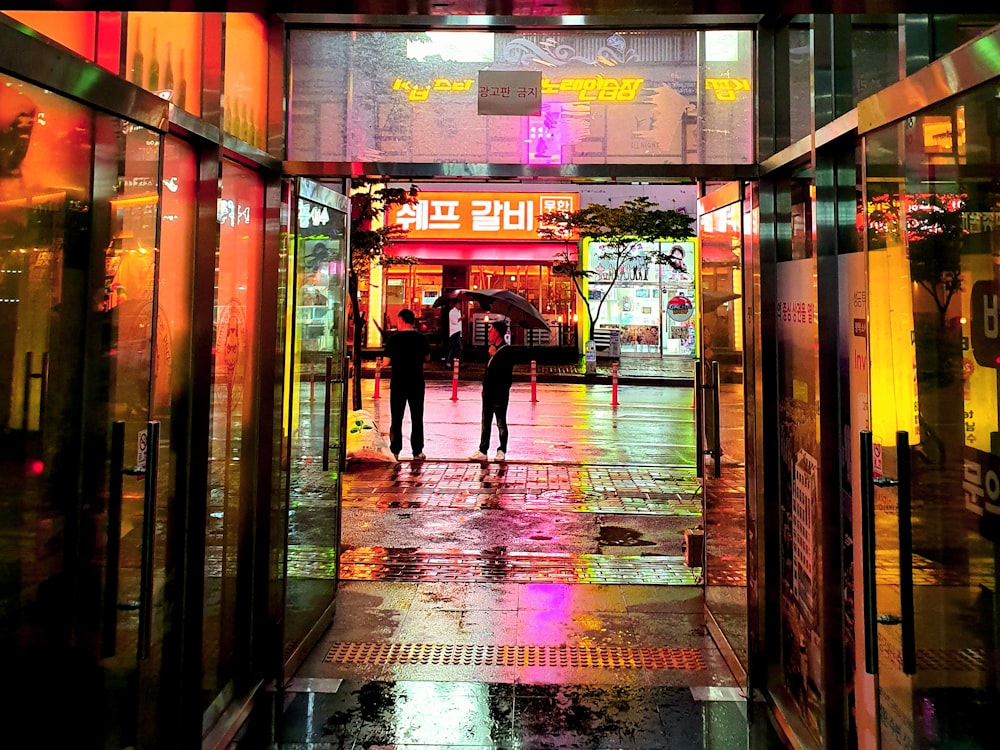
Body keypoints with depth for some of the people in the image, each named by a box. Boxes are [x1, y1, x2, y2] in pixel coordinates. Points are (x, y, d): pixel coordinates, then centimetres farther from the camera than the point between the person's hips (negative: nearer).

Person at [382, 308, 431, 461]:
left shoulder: (394, 339, -10)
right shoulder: (422, 338, -2)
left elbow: (385, 363, -10)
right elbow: (427, 357, 12)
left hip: (398, 383, -2)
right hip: (417, 383, 2)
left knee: (396, 419, 8)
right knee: (417, 418, 10)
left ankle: (395, 451, 11)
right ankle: (417, 452, 12)